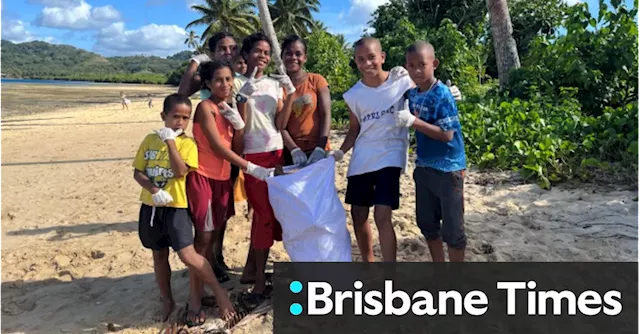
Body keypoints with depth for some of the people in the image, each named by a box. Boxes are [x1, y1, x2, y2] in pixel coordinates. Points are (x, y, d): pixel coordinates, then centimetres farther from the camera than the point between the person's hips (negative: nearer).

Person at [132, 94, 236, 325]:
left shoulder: (187, 143, -7)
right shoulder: (150, 140, 4)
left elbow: (180, 171, -21)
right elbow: (137, 172, 4)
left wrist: (170, 140, -20)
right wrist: (153, 190, -13)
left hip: (176, 207, -4)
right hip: (150, 206, 5)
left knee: (188, 255, -15)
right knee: (159, 255, 16)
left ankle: (218, 290, 5)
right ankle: (167, 301, 34)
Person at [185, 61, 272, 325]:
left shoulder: (229, 109, 12)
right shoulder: (205, 107, -10)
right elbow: (217, 147, -18)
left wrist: (239, 124, -8)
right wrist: (250, 168, -21)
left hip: (223, 177, 7)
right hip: (203, 177, -7)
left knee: (213, 232, 13)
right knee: (203, 236, -7)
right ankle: (195, 302, -2)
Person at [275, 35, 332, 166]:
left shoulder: (317, 80, 3)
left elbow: (326, 115, -6)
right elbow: (279, 125, -1)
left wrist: (320, 148, -18)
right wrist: (294, 150, -16)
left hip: (318, 151, 0)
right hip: (291, 153, 1)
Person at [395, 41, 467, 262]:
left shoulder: (442, 96, -19)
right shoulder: (412, 94, 2)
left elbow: (447, 135, -22)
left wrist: (414, 121, -27)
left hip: (448, 170, -7)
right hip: (424, 167, 8)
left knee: (452, 229, 3)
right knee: (427, 224, 17)